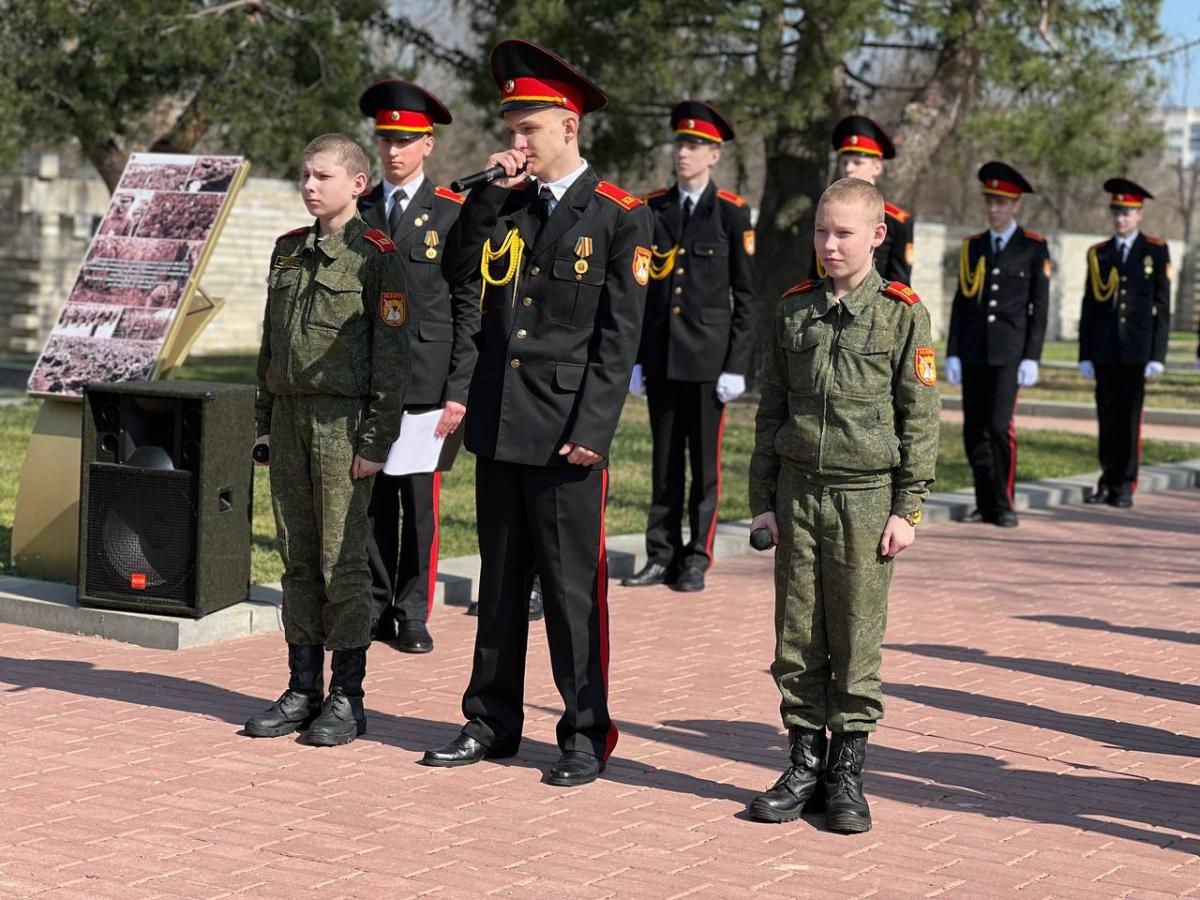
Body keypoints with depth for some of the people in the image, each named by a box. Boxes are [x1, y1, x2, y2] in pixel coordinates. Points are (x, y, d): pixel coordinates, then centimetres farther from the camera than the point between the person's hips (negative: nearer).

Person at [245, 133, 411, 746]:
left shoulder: (377, 256, -6)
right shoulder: (288, 251, 13)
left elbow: (391, 355, -9)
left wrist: (376, 440, -13)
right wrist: (265, 422, 14)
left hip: (342, 422, -6)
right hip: (290, 417, 6)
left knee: (342, 561, -2)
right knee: (297, 558, 9)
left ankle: (347, 697, 6)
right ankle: (303, 690, 16)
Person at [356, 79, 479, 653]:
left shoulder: (453, 213, 1)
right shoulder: (357, 212, 11)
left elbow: (468, 308, -2)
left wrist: (458, 391, -8)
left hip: (425, 385, -3)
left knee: (420, 505, 0)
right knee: (371, 502, 7)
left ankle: (413, 615, 9)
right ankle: (375, 608, 15)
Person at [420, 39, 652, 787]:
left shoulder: (620, 216, -4)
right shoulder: (506, 205, 12)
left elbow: (619, 335, -8)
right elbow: (455, 270, 4)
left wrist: (591, 432, -14)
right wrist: (488, 194, -3)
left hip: (566, 435, -5)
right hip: (498, 428, 6)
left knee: (574, 589, 1)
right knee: (500, 584, 13)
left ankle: (588, 733, 11)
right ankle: (493, 722, 23)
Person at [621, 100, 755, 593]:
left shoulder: (732, 213, -2)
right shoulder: (652, 209, 7)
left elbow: (745, 296, -2)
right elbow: (637, 288, 10)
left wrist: (737, 366, -8)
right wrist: (634, 358, 5)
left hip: (708, 356, -3)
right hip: (660, 355, 3)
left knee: (704, 460, 3)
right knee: (664, 459, 9)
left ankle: (696, 560, 11)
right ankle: (662, 556, 15)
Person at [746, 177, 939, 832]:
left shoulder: (902, 315, -2)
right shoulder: (793, 312, 8)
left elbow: (920, 419, -1)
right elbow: (771, 411, 12)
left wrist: (907, 508, -6)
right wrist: (763, 500, 8)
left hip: (866, 498, -3)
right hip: (797, 493, 3)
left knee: (857, 640, 1)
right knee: (797, 637, 5)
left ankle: (847, 771, 12)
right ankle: (805, 761, 15)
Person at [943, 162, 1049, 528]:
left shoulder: (1034, 247, 2)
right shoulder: (972, 246, 12)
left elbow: (1040, 307, -1)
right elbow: (960, 303, 12)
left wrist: (1032, 358, -7)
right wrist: (953, 354, 6)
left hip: (1009, 352, -4)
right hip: (973, 352, 4)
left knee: (999, 425, -13)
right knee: (974, 430, 3)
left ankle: (1004, 504, -3)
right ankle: (986, 504, 13)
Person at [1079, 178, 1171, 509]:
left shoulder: (1156, 252, 2)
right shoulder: (1098, 254, 10)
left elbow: (1162, 307, -1)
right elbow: (1089, 306, 10)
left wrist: (1158, 356, -7)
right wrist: (1085, 354, 4)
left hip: (1137, 351, -2)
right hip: (1105, 351, 3)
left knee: (1130, 417, -2)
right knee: (1107, 417, 4)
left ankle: (1125, 486, 4)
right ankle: (1108, 481, 11)